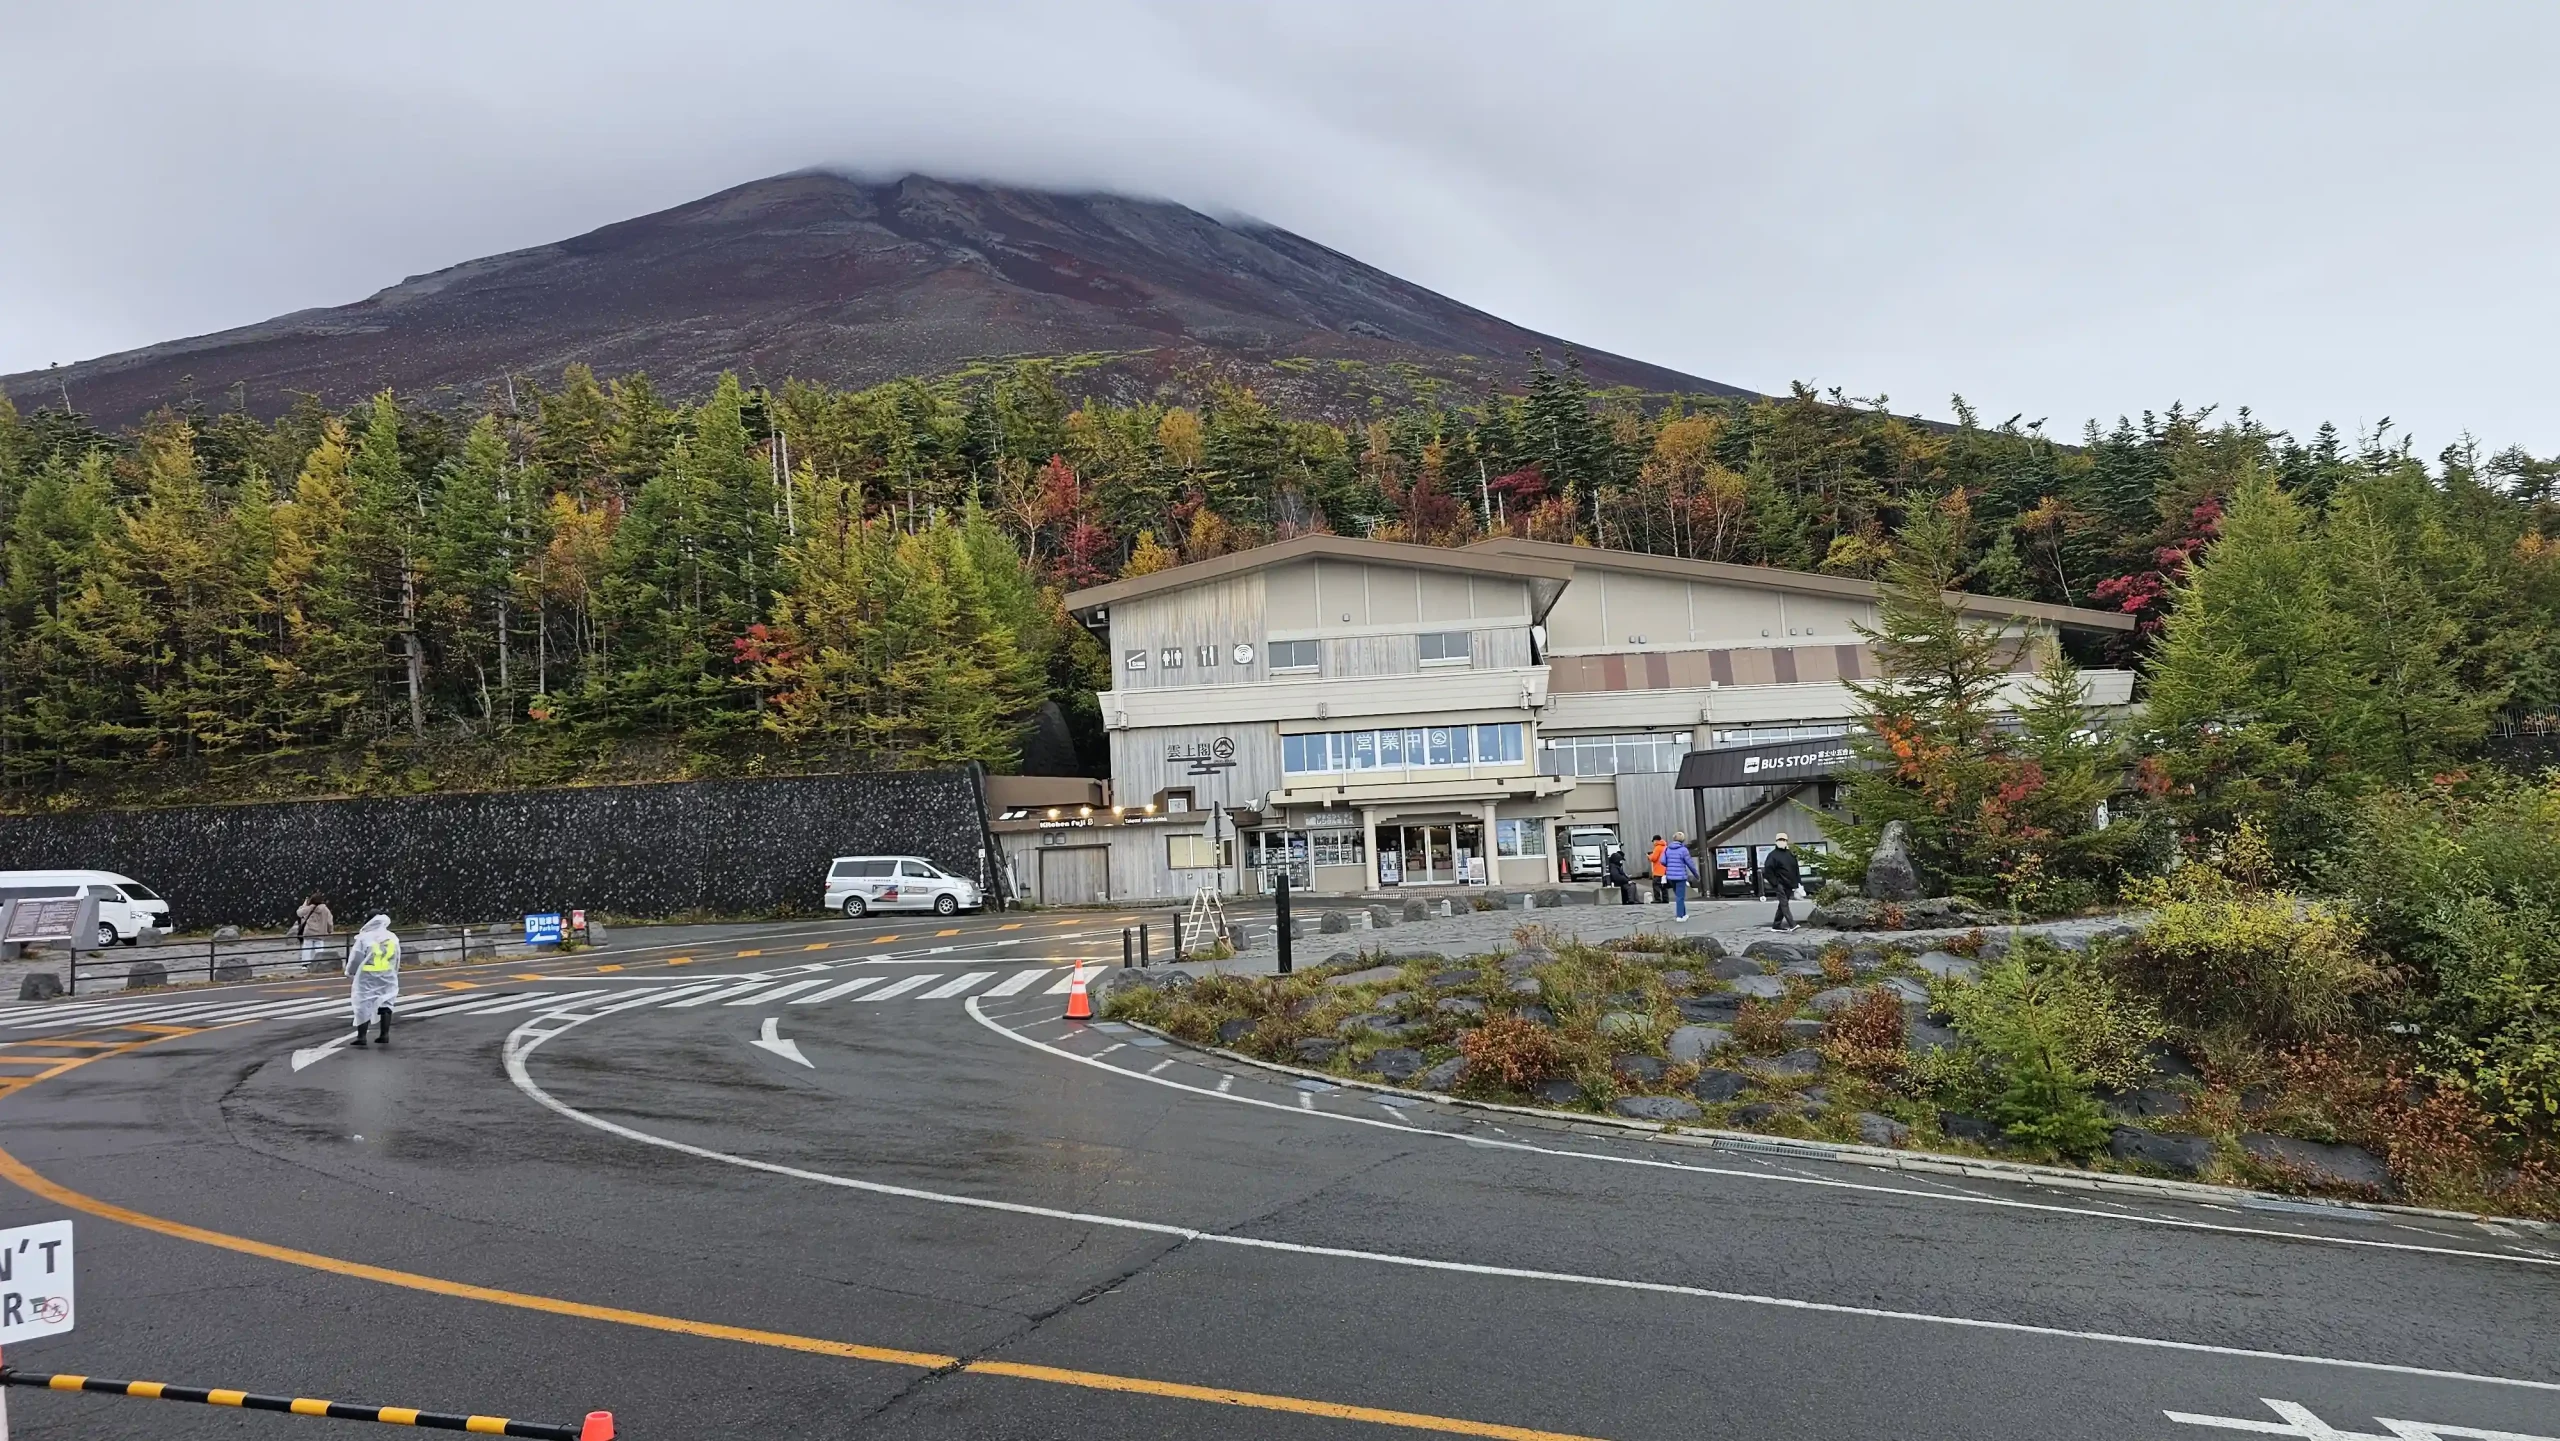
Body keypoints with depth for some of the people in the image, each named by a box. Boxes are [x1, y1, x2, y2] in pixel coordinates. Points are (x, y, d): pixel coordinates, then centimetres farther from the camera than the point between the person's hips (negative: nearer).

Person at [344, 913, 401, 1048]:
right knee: (386, 1004, 10)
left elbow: (356, 959, -5)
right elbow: (397, 959, 15)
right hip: (388, 976, 4)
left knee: (364, 1004, 3)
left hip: (368, 977, -4)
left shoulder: (364, 938, -9)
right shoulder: (393, 938, 8)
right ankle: (385, 1034, 3)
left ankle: (361, 1036, 1)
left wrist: (350, 971, 12)